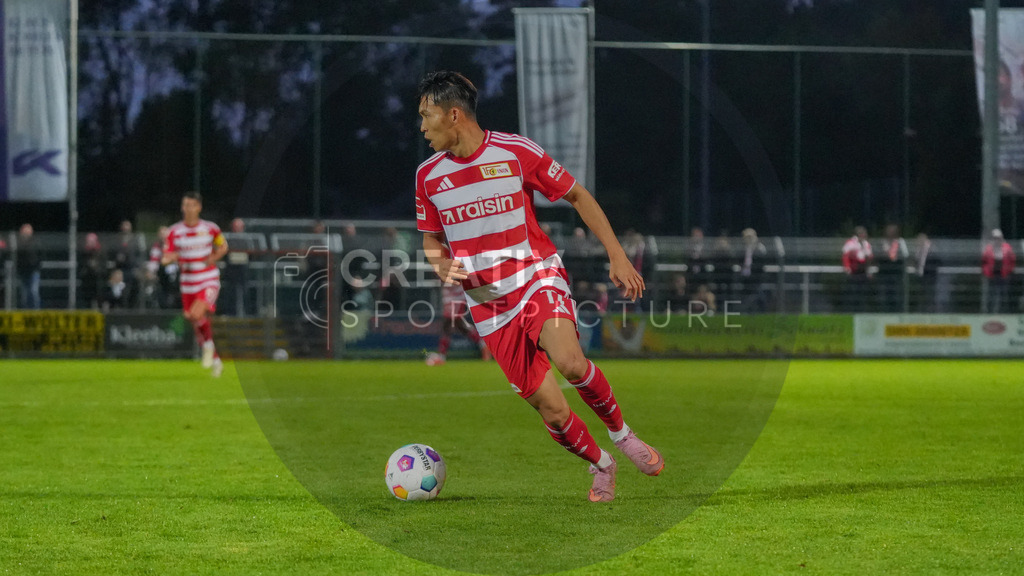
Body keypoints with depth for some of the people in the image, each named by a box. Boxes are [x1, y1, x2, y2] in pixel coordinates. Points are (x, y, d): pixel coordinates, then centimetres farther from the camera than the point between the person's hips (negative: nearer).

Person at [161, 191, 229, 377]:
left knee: (196, 314, -27)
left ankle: (208, 344, 1)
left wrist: (214, 258, -6)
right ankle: (215, 360, 24)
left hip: (209, 281, -3)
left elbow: (223, 246, 13)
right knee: (196, 326, 6)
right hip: (188, 283, 3)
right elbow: (165, 258, -3)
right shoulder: (174, 232, -2)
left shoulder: (210, 228, -3)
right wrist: (168, 258, -27)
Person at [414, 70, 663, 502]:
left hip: (537, 278, -3)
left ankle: (621, 434, -6)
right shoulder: (428, 175, 3)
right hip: (488, 303, 3)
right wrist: (441, 266, -7)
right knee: (551, 410, -5)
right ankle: (601, 467, 24)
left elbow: (578, 196, 3)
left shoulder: (516, 152, -7)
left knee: (569, 361, -32)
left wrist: (617, 256, -3)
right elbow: (431, 239, 17)